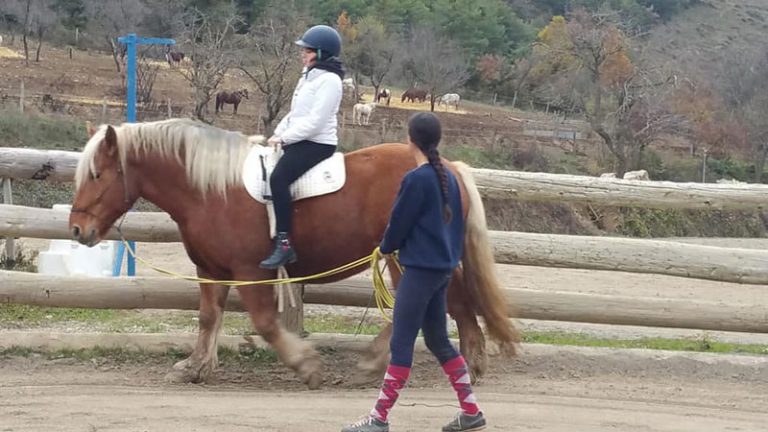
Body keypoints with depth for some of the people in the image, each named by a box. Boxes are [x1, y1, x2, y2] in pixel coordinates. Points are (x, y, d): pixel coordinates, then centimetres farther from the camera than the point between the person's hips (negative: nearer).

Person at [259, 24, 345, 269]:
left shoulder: (329, 81, -13)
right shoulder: (308, 77, 18)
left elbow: (315, 121, -20)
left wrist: (284, 138, -17)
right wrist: (278, 134, 7)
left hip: (317, 144, -11)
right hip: (298, 140, 11)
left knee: (278, 177, -30)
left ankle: (284, 244, -32)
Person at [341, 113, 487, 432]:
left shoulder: (416, 180, -15)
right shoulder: (449, 178, 8)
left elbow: (399, 223, -8)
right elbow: (457, 222, 14)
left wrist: (386, 247, 11)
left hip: (420, 269, -8)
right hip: (443, 268, 8)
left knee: (401, 342, -5)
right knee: (438, 340, 15)